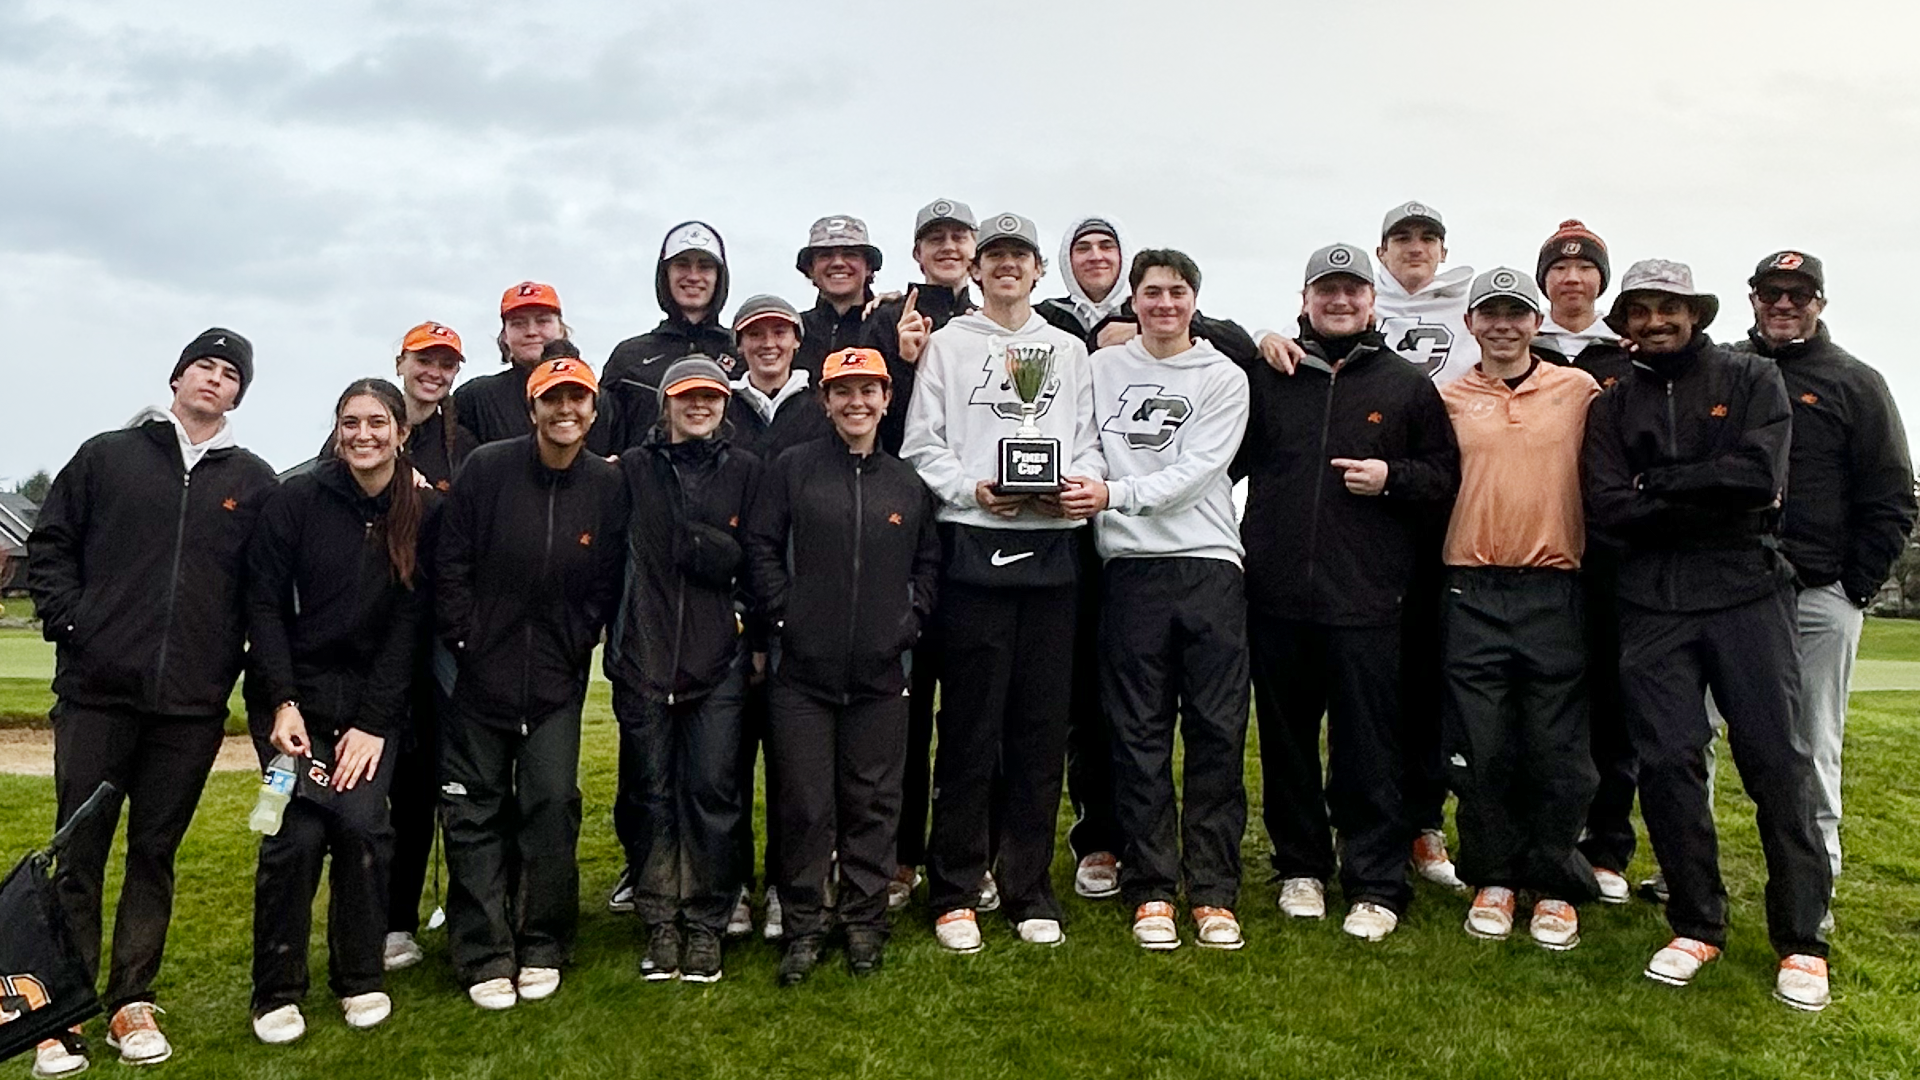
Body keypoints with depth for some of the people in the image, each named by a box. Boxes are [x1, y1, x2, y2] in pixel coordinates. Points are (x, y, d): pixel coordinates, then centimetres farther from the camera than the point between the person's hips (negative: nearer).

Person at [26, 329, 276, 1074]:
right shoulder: (107, 455, 7)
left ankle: (131, 1004, 20)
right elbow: (49, 543, 8)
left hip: (192, 703, 1)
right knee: (78, 853, 4)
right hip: (95, 690, 0)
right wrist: (66, 619, -4)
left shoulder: (253, 481, 7)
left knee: (155, 854, 9)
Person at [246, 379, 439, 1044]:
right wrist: (282, 704, -12)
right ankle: (276, 992, 7)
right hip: (293, 694, -1)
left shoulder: (426, 514, -2)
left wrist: (373, 722, -8)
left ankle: (360, 979, 9)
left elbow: (408, 625, -3)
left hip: (372, 702, 1)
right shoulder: (295, 500, -4)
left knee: (362, 823, -13)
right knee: (299, 831, -13)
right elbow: (264, 603, -3)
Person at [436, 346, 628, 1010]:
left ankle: (542, 949, 16)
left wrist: (577, 647, 0)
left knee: (553, 806, -1)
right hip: (480, 674, 0)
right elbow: (450, 564, -3)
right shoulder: (486, 469, -5)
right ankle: (484, 957, 15)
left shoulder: (608, 487, -2)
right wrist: (465, 641, -5)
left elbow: (607, 583, 4)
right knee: (475, 812, 4)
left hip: (557, 681, 0)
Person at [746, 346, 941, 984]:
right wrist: (785, 613, -6)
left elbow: (929, 561, 17)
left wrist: (912, 618, 5)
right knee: (805, 805, 3)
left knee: (874, 803, 8)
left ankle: (865, 924, 22)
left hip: (881, 673, 2)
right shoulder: (793, 469, 3)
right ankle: (804, 927, 18)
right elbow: (761, 546, 2)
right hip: (803, 669, -2)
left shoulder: (908, 484, 10)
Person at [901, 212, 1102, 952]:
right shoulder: (947, 344, 11)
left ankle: (1029, 890, 15)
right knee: (970, 726, -2)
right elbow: (921, 446, 3)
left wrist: (1075, 485, -8)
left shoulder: (1069, 351, 19)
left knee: (1041, 726, 5)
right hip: (973, 549, -3)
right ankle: (954, 893, 9)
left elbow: (1088, 443, 13)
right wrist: (975, 488, -14)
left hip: (1051, 547, 3)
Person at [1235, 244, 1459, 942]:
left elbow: (1446, 472, 9)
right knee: (1286, 741, 11)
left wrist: (1392, 478, -6)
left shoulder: (1407, 385, 9)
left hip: (1366, 597, -1)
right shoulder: (1265, 377, 10)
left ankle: (1376, 886, 13)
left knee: (1369, 750, 1)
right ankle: (1300, 866, 26)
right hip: (1276, 594, 2)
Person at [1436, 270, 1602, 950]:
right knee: (1480, 749, 3)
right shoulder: (1447, 399, 9)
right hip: (1471, 593, 0)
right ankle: (1493, 880, 19)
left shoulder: (1579, 390, 8)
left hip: (1554, 592, 0)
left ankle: (1554, 887, 19)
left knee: (1558, 750, 3)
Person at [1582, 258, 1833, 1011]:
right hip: (1652, 604, 2)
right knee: (1668, 762, 1)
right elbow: (1607, 510, -3)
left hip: (1747, 591, -1)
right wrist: (1714, 502, -8)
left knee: (1777, 759, 0)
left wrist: (1659, 483, -6)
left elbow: (1760, 475, -11)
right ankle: (1696, 926, 16)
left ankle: (1801, 941, 12)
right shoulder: (1613, 406, 11)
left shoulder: (1752, 379, 7)